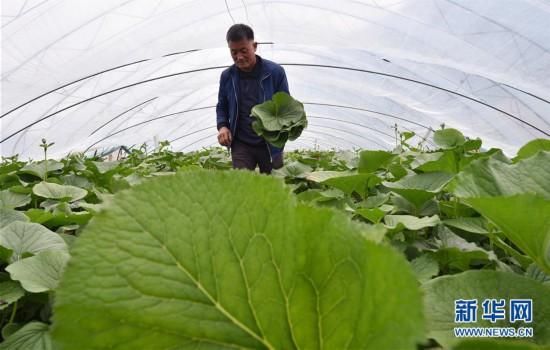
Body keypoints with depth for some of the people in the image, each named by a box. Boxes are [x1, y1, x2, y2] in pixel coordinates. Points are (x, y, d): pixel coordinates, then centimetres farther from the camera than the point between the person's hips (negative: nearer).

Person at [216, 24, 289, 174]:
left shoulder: (275, 71, -6)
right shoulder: (227, 76, 2)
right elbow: (222, 106, 15)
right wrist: (222, 126, -4)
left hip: (271, 144, -1)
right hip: (241, 145, 1)